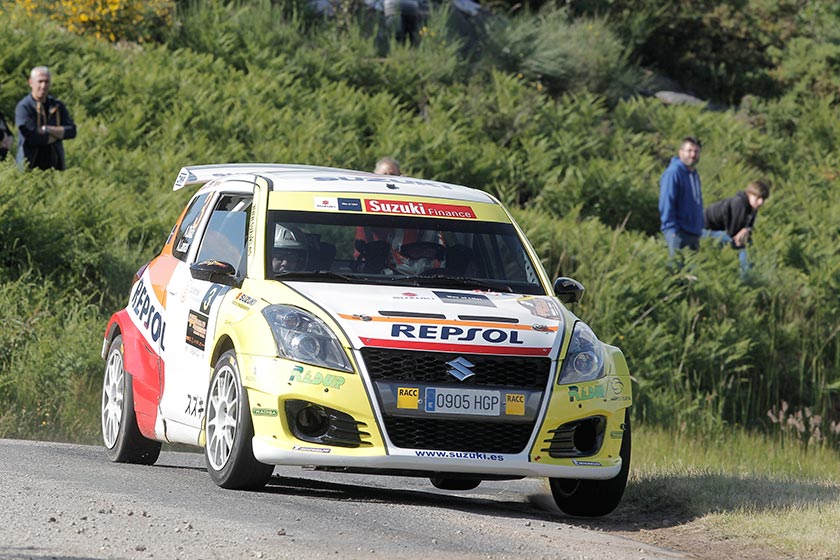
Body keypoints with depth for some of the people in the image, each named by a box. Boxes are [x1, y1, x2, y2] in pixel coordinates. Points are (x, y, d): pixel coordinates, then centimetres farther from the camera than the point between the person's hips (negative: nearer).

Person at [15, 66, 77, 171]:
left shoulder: (57, 106, 10)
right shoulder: (24, 107, -7)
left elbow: (72, 131, 1)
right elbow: (33, 138, -17)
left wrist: (48, 129, -13)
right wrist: (60, 133, -4)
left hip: (54, 165, 5)